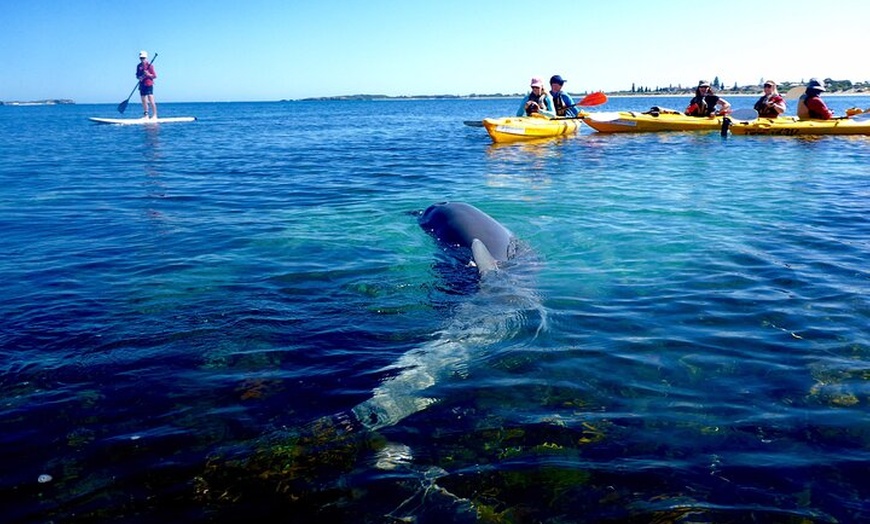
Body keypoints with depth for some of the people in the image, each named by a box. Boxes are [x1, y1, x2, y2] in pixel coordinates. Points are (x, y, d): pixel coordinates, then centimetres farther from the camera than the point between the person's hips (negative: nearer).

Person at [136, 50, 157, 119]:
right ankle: (146, 115, 12)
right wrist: (139, 77, -5)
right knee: (144, 101, 7)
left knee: (151, 101, -12)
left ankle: (154, 115, -8)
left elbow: (155, 76, -5)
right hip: (142, 85, 6)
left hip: (149, 85, -6)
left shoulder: (149, 65, -4)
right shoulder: (139, 66, 13)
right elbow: (137, 76, 17)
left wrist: (148, 74, -21)